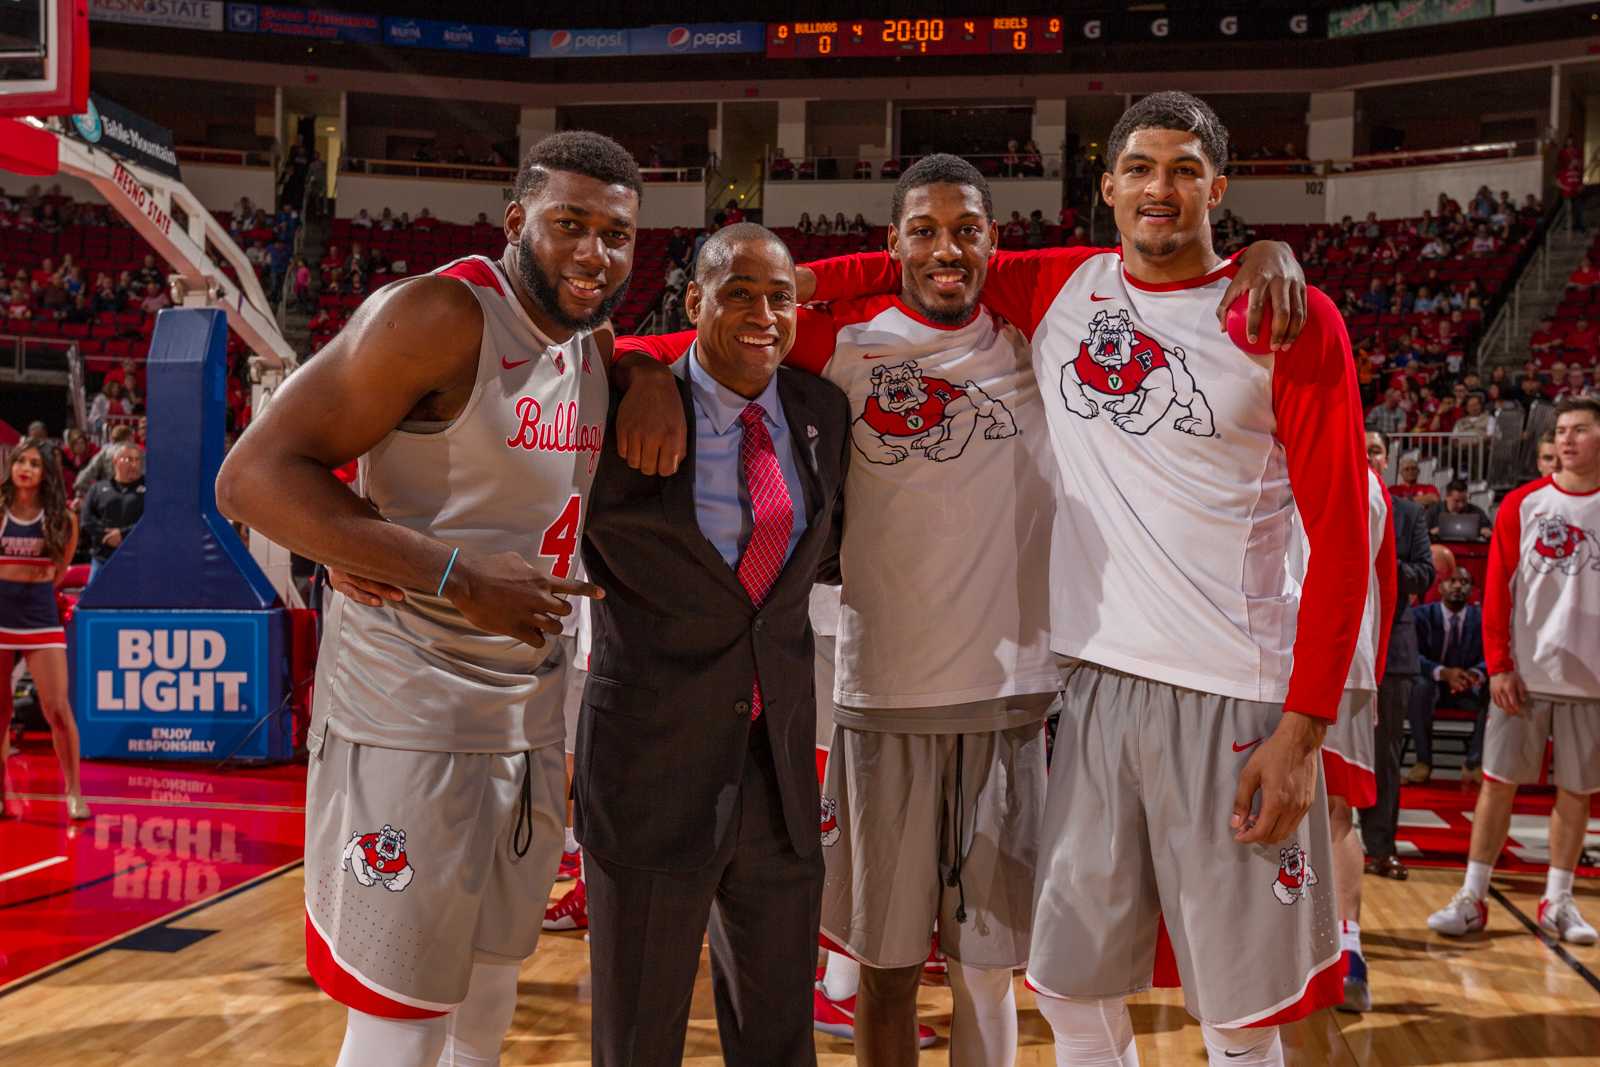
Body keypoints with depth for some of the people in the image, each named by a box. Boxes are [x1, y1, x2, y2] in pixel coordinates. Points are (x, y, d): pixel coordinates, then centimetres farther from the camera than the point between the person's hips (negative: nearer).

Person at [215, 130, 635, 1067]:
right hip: (409, 719, -8)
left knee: (493, 984, 20)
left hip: (532, 717, 8)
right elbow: (255, 477, -22)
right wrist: (460, 582, -27)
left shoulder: (595, 346, 6)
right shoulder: (443, 315, -18)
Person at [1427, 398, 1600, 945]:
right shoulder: (1522, 504, 2)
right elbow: (1497, 589, 0)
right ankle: (1472, 897, 9)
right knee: (1498, 781, 2)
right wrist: (1499, 665, -7)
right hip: (1525, 673, 0)